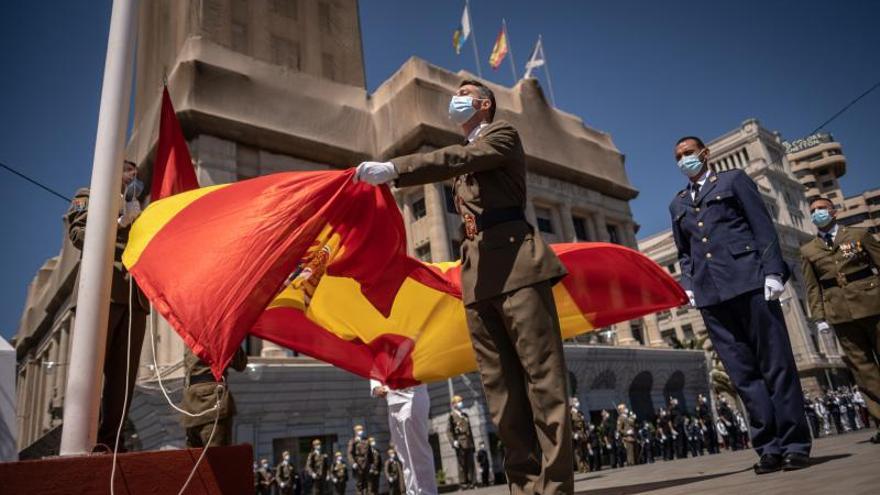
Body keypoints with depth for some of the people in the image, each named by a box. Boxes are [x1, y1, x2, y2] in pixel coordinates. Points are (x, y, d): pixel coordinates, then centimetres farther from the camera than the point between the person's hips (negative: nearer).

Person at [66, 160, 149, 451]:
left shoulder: (138, 211, 31)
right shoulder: (90, 196, 17)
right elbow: (78, 234, 0)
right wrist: (120, 222, -6)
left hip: (135, 294, 5)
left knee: (125, 372, -2)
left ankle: (109, 439, -1)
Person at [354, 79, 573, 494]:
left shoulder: (503, 134, 6)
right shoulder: (461, 164, 29)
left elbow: (461, 158, -12)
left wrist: (394, 168, -22)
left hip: (516, 263, -7)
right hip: (478, 275, 7)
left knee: (542, 377, -8)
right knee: (501, 387, 3)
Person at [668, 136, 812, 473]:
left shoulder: (733, 180, 12)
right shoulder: (678, 204, 23)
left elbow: (763, 226, 2)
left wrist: (772, 270, -9)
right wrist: (688, 284, 5)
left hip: (748, 281, -3)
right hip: (710, 292, 4)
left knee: (776, 363, -2)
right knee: (743, 371, 1)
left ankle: (795, 444, 5)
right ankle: (770, 447, 5)